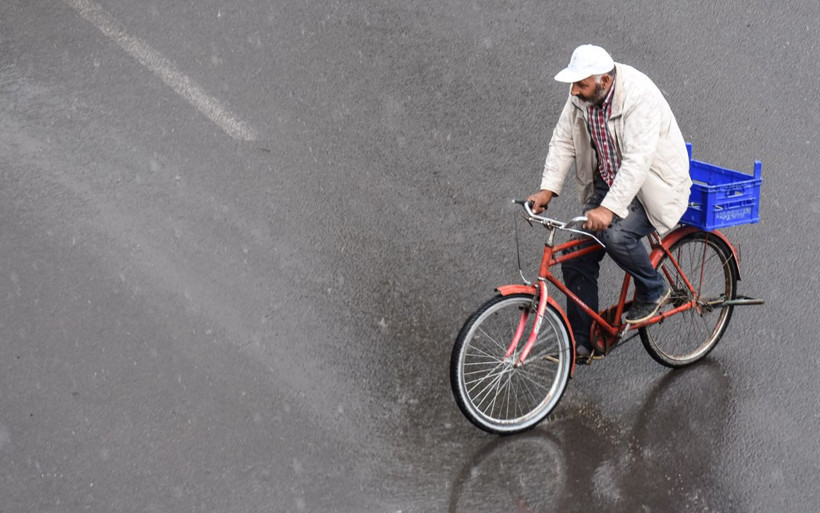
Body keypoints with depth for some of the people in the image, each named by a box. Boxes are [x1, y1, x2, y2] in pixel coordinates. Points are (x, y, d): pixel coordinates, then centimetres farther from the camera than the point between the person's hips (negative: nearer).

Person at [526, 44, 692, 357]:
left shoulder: (640, 97, -28)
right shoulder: (581, 96, -6)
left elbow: (637, 161, -36)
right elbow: (563, 142, -1)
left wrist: (608, 208, -43)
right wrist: (548, 189, -13)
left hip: (651, 187, -7)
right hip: (607, 183, 7)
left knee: (616, 234, -32)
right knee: (576, 258, -2)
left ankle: (653, 291, -3)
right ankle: (580, 342, 9)